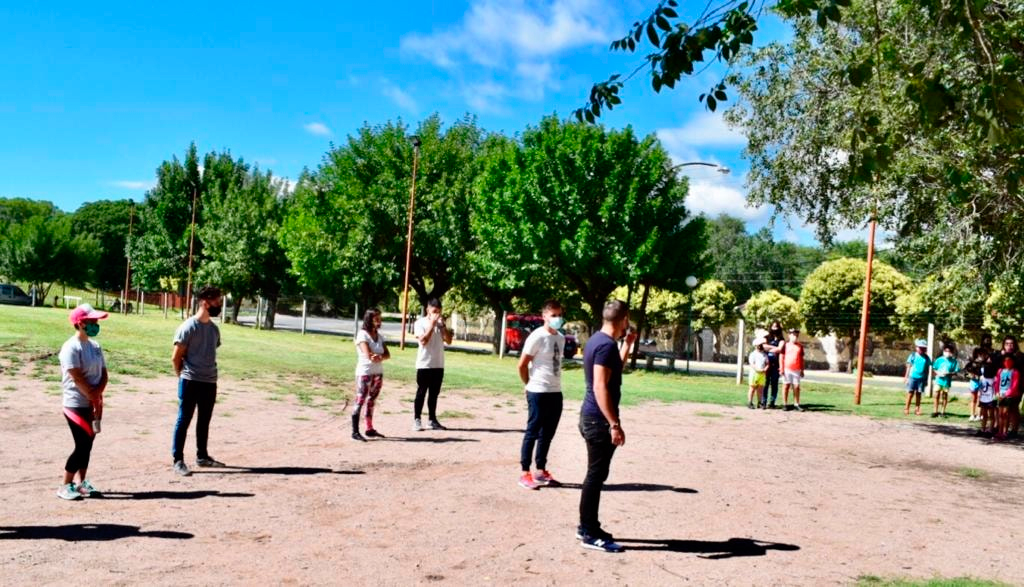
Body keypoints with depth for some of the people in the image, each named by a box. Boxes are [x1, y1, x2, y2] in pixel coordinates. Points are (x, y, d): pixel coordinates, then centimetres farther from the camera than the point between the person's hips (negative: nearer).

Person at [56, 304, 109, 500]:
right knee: (82, 445, -6)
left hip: (94, 404, 7)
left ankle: (82, 482, 23)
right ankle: (65, 486, 5)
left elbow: (103, 374, 7)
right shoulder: (71, 347, -15)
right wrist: (94, 398, -15)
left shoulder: (95, 346, 10)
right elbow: (77, 378, -20)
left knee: (88, 444, 13)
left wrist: (97, 394, -10)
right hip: (77, 405, -7)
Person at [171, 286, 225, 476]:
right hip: (190, 382, -7)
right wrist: (184, 377, 1)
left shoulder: (214, 328, 9)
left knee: (204, 421, 15)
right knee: (183, 421, 1)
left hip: (210, 382, 7)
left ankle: (202, 456, 27)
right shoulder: (188, 327, -12)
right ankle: (178, 460, 6)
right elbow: (176, 357, -8)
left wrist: (210, 374, 10)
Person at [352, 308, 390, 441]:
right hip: (364, 373, -7)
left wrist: (379, 357, -17)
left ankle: (370, 429, 18)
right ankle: (355, 432, -6)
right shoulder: (362, 334, -9)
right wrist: (381, 356, -7)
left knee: (371, 401, 11)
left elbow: (387, 354, 3)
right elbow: (368, 355, -19)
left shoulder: (379, 335, 11)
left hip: (378, 373, 7)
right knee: (360, 401, -6)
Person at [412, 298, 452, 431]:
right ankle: (417, 420, 5)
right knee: (421, 393, 0)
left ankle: (433, 420, 16)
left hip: (438, 364, 5)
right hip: (424, 364, -5)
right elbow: (423, 341, -18)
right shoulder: (420, 323, -6)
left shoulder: (441, 324, 9)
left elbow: (448, 341, 1)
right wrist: (432, 324, -16)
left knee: (434, 393, 10)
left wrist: (442, 325, -8)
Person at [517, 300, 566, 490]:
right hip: (538, 393, -7)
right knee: (533, 433, 0)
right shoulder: (537, 337, -14)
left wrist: (554, 384, 9)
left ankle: (541, 471, 25)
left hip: (556, 393, 7)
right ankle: (525, 474, 8)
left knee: (547, 434, 14)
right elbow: (522, 365, -11)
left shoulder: (561, 338, 9)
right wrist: (530, 384, 0)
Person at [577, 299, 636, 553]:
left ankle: (587, 527, 25)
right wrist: (614, 424, -26)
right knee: (596, 475, -3)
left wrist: (627, 344, 25)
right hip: (599, 419, -10)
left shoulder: (596, 340, 12)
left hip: (591, 417, 10)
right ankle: (590, 534, 5)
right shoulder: (606, 345, -19)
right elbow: (600, 387, -26)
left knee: (595, 474, 17)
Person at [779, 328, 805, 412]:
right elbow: (782, 357, 2)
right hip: (787, 369, -2)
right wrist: (781, 368, -5)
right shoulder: (785, 344, 2)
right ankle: (785, 404, 7)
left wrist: (802, 370, 11)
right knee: (786, 386, 2)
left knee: (796, 387, 2)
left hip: (797, 370, 2)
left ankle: (796, 404, 8)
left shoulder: (800, 346, 10)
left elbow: (801, 359, 14)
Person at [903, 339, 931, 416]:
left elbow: (927, 369, 10)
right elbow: (909, 366, 4)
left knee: (918, 393, 6)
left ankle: (917, 409, 12)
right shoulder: (913, 356, 1)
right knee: (910, 393, 0)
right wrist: (906, 377, 2)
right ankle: (906, 408, 6)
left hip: (921, 378, 2)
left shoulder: (926, 358, 6)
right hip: (912, 377, -2)